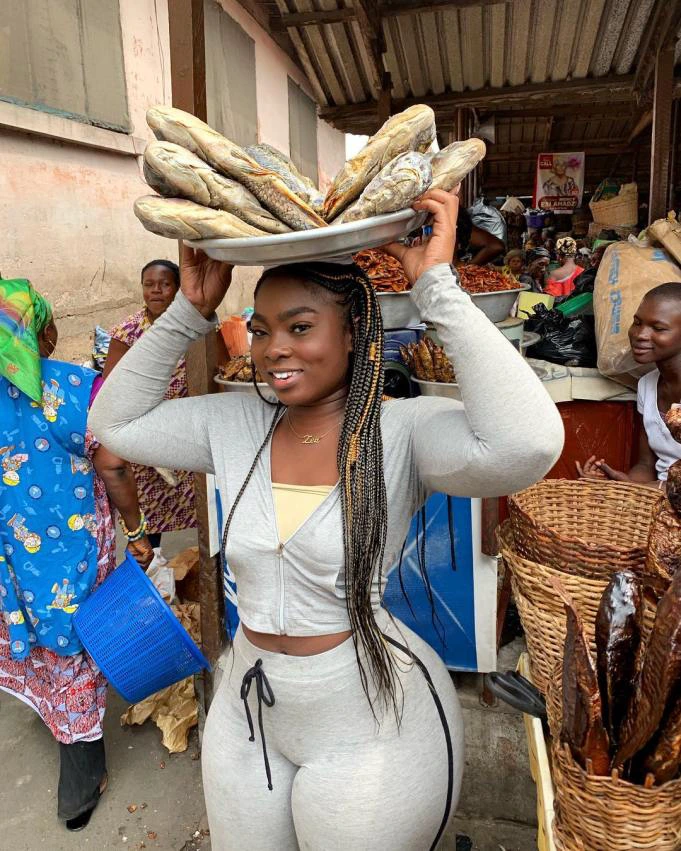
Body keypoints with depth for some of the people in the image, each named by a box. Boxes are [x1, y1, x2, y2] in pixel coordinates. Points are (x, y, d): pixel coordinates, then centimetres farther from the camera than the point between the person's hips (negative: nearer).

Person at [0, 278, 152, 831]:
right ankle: (80, 785, 31)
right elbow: (113, 471, -15)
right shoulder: (79, 387, -18)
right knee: (75, 652, 14)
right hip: (76, 547, -3)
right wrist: (138, 531, -3)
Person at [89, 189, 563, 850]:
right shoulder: (236, 424, -4)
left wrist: (437, 287, -32)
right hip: (246, 712, 5)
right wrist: (189, 312, -7)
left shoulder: (403, 431, -20)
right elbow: (115, 423, 2)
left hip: (372, 723, -4)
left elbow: (528, 443, -37)